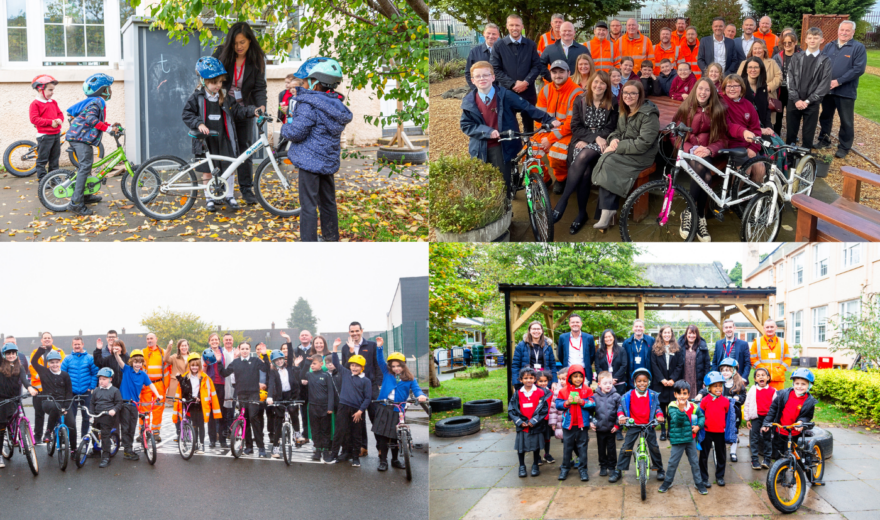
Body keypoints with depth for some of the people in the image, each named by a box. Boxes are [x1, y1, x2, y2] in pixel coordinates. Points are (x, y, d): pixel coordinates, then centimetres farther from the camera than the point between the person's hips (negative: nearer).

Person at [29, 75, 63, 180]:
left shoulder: (53, 102, 11)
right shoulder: (35, 104, -10)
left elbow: (60, 114, 16)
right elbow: (34, 119, -17)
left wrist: (59, 120, -9)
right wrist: (50, 122, -20)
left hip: (56, 134, 7)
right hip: (44, 135, -7)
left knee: (54, 159, 15)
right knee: (42, 159, -1)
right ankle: (42, 181, 6)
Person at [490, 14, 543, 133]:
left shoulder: (531, 45, 8)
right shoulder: (498, 45, 1)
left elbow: (537, 66, 4)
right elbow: (495, 69, -3)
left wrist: (526, 82, -12)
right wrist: (512, 84, -12)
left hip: (528, 93, 2)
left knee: (529, 126, 9)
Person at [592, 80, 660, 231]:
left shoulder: (649, 114, -13)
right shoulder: (625, 112, 13)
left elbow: (643, 144, -20)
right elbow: (618, 132, 20)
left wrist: (617, 147, -19)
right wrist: (613, 139, -4)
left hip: (641, 157, -7)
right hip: (625, 152, 7)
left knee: (607, 163, -27)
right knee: (605, 160, -24)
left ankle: (607, 213, -22)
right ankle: (608, 213, -24)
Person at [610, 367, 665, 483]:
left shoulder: (653, 395, -2)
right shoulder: (628, 396, -6)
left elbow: (657, 407, 5)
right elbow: (621, 407, -1)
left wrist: (659, 415, -16)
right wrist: (621, 416, -21)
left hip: (648, 425, 1)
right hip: (633, 425, -1)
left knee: (654, 447, 2)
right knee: (626, 447, -4)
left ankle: (660, 470, 21)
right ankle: (618, 471, 4)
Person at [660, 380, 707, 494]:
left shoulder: (693, 407, -1)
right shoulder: (672, 407, -12)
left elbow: (701, 416, 17)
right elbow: (677, 421, -25)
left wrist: (699, 426, 0)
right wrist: (681, 409, -38)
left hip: (691, 439, 3)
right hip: (677, 440, -3)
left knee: (695, 462, 12)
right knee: (673, 462, 6)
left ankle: (699, 483, 25)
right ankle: (668, 482, 23)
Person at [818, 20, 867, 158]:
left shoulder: (858, 47, -6)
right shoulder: (829, 46, 9)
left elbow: (859, 69, -15)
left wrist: (838, 81, -20)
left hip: (846, 91, -4)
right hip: (827, 89, 4)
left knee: (846, 121, 4)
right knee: (825, 117, 17)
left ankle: (844, 147, 15)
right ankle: (824, 140, 33)